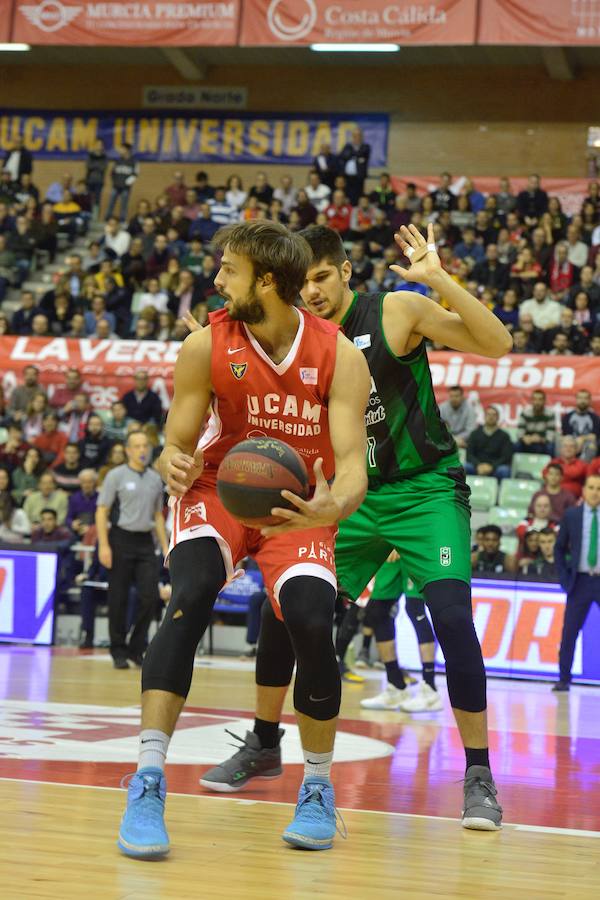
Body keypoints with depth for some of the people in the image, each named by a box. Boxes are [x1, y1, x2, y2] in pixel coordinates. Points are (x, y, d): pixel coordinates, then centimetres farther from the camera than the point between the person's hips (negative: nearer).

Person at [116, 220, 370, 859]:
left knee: (311, 622, -22)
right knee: (189, 598, -28)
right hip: (219, 491, 0)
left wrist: (333, 507, -43)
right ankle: (147, 786, -27)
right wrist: (174, 465, -31)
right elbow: (177, 446, -6)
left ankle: (318, 789, 3)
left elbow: (352, 461, -21)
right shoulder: (206, 347, -13)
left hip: (299, 506, 0)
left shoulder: (340, 357, -16)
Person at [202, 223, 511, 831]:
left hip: (425, 489, -5)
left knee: (451, 614, -22)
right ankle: (263, 745, 22)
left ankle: (479, 778, -14)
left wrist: (438, 280, -32)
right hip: (356, 494, 5)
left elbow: (497, 344, -21)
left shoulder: (398, 312, -13)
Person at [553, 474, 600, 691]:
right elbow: (559, 548, 13)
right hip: (580, 581, 1)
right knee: (569, 632, 2)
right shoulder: (571, 516, 5)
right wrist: (565, 576, 4)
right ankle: (564, 679, 11)